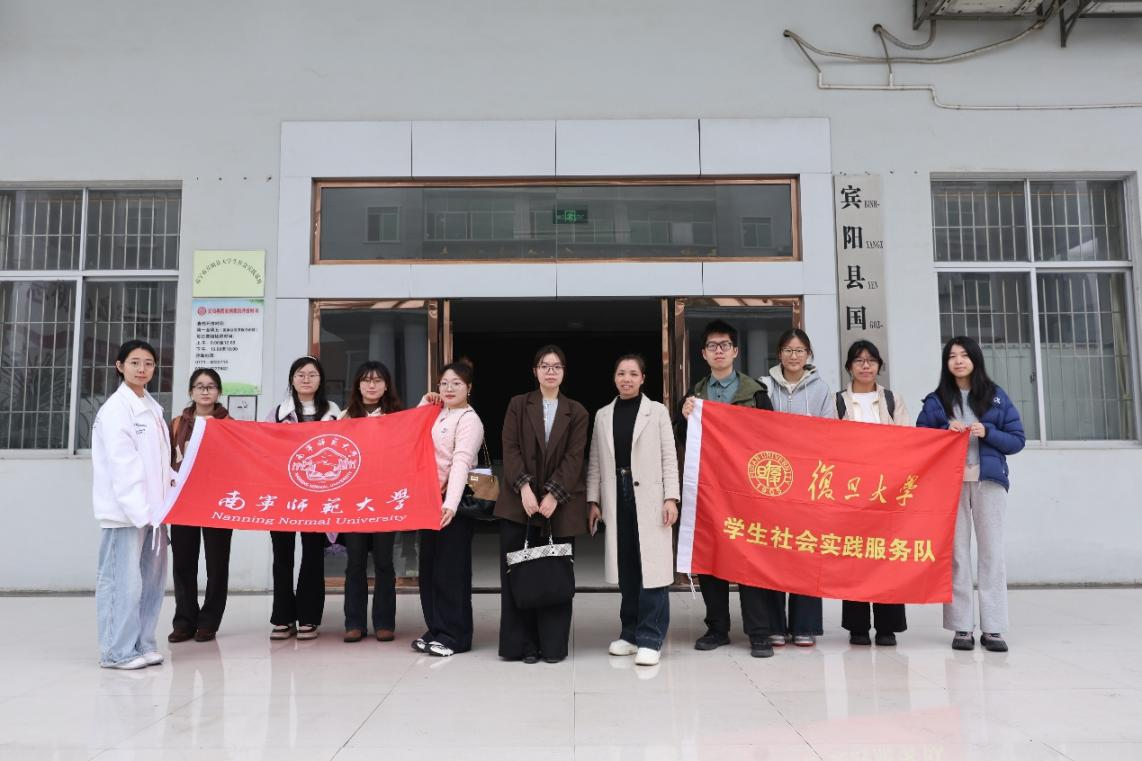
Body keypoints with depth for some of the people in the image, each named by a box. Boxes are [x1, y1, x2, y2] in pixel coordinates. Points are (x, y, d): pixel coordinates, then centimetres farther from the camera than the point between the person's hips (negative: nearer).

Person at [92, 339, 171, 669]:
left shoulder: (153, 407, 15)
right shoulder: (115, 409, -8)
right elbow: (122, 466, -16)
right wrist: (139, 509, -20)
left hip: (151, 508, 8)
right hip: (125, 510, -8)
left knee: (151, 579, 10)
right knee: (123, 580, -4)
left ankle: (142, 645, 20)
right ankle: (117, 651, 6)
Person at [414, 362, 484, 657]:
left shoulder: (469, 420, -10)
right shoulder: (438, 415, 15)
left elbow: (461, 462, -22)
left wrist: (450, 504, -33)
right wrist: (425, 404, 8)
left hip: (453, 504, -8)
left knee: (451, 571, -2)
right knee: (429, 568, 12)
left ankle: (455, 636, 8)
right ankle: (436, 630, 22)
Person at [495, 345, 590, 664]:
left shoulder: (576, 412, 8)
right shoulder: (518, 405, 8)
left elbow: (574, 458, -2)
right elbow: (510, 449, -2)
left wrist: (553, 495, -14)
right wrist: (524, 487, -15)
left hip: (561, 503, 0)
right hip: (520, 501, 0)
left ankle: (553, 645, 13)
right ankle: (523, 644, 11)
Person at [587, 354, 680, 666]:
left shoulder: (657, 411, 5)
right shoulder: (603, 415, 13)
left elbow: (669, 457, 1)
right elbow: (595, 461, 13)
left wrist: (671, 497, -8)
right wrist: (593, 500, 6)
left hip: (649, 497, -3)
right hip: (616, 497, 3)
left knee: (651, 566, -5)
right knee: (625, 567, 7)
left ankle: (650, 638, 1)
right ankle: (630, 633, 19)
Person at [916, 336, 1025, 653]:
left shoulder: (997, 396, 9)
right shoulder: (935, 400, 8)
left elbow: (1017, 440, 6)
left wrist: (987, 432, -10)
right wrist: (945, 430, -10)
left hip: (989, 480, 0)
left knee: (991, 552, -1)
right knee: (956, 553, 0)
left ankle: (993, 628, 4)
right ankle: (962, 627, 4)